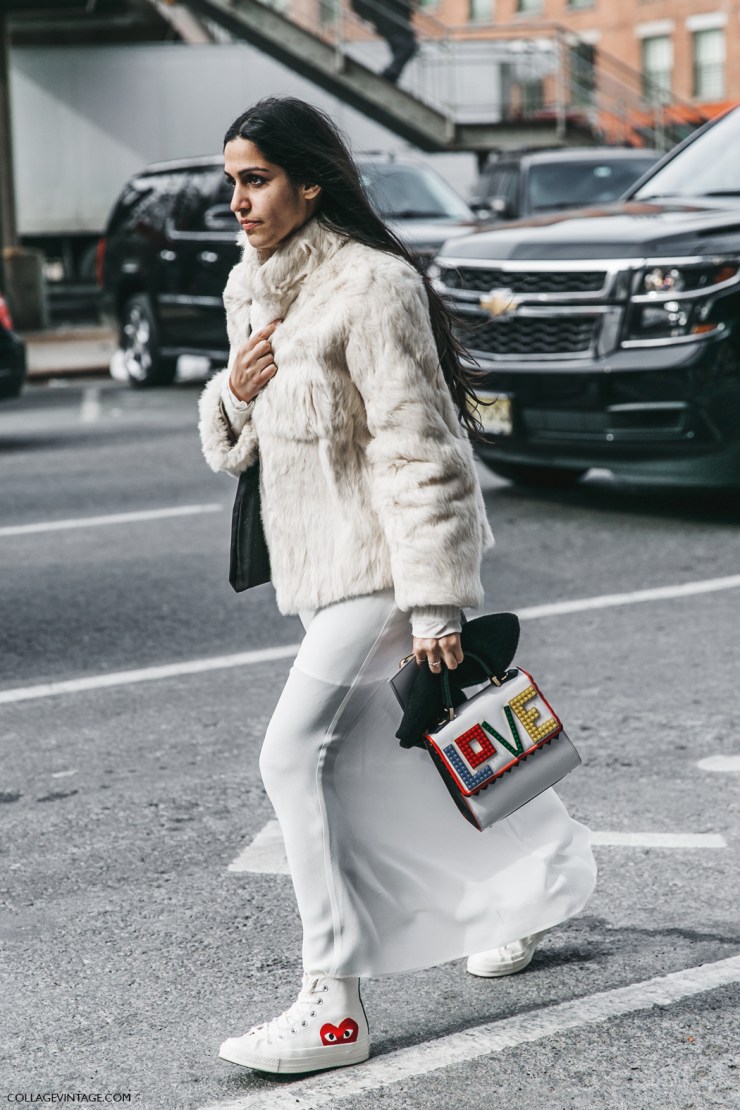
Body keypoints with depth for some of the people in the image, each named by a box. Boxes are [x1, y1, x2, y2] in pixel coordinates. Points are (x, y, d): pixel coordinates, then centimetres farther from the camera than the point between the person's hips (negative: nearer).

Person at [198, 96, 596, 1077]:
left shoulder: (370, 287, -18)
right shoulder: (250, 287, 9)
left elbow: (419, 448, -20)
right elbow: (233, 442, 17)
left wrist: (434, 602, -23)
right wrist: (234, 390, -7)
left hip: (387, 556, -9)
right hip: (323, 559, 9)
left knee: (296, 753, -16)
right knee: (375, 751, 18)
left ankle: (335, 1006, -10)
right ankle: (541, 874, 40)